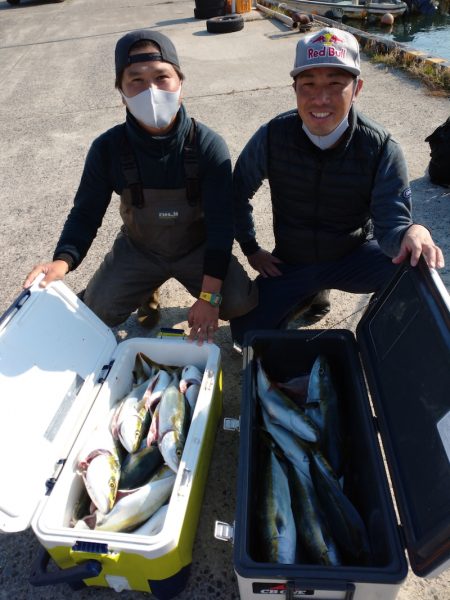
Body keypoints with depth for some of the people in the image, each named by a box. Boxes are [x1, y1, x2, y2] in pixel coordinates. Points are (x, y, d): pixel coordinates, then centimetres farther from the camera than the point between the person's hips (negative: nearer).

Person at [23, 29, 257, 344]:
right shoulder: (108, 148, -17)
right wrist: (63, 261, -31)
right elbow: (86, 214, -9)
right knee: (97, 312, -9)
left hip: (198, 247, -1)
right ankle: (147, 290, 22)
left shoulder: (208, 145, -22)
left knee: (241, 303, -20)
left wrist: (209, 297, -28)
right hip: (138, 250, 2)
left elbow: (221, 222, -22)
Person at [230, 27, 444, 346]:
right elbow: (238, 193, 0)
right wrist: (251, 250, -1)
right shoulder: (272, 136, -15)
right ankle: (312, 293, 19)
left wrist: (412, 232, -46)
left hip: (355, 256, -1)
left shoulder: (381, 149, -17)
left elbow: (390, 222, -21)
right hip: (290, 262, 2)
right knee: (247, 332, -10)